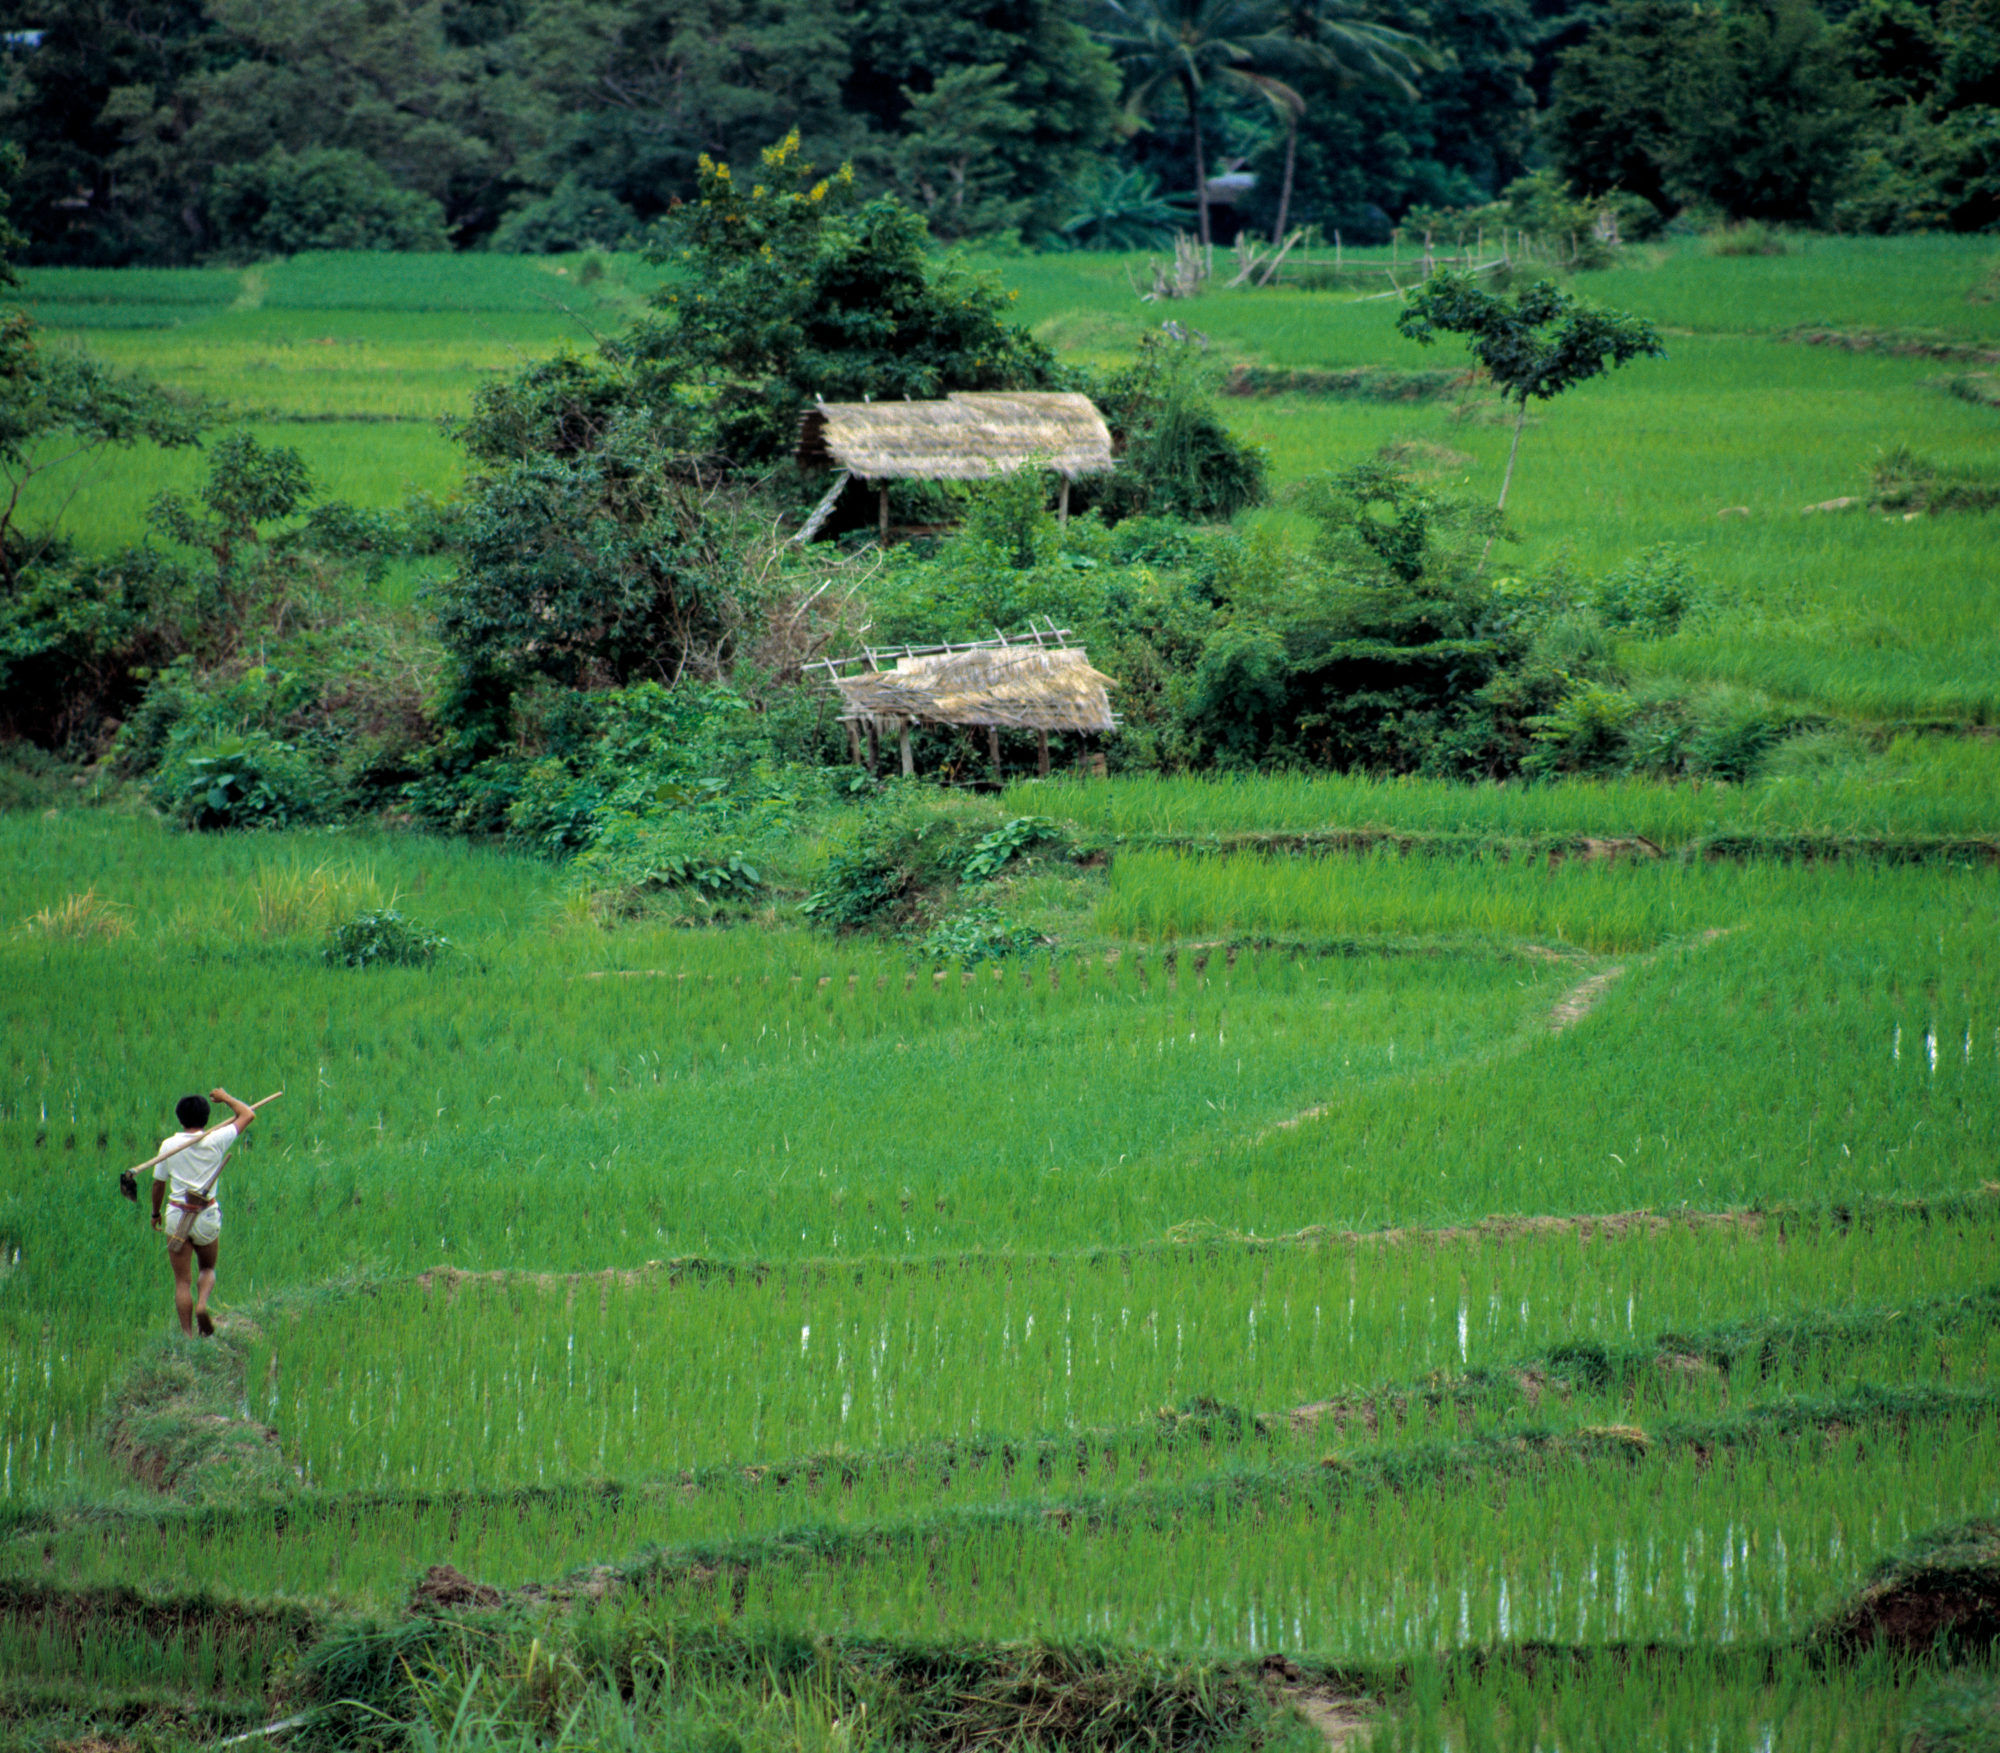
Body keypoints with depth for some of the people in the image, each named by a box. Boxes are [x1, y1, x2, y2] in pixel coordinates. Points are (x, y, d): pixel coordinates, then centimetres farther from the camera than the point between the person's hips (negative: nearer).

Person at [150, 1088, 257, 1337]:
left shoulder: (169, 1145, -2)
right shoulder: (215, 1141, -6)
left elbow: (158, 1183, 6)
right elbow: (248, 1114, 4)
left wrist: (156, 1213, 20)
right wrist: (225, 1098, 19)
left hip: (177, 1213, 0)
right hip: (207, 1216, 0)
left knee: (183, 1280, 4)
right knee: (208, 1268, 21)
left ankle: (186, 1333, -2)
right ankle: (202, 1305, -8)